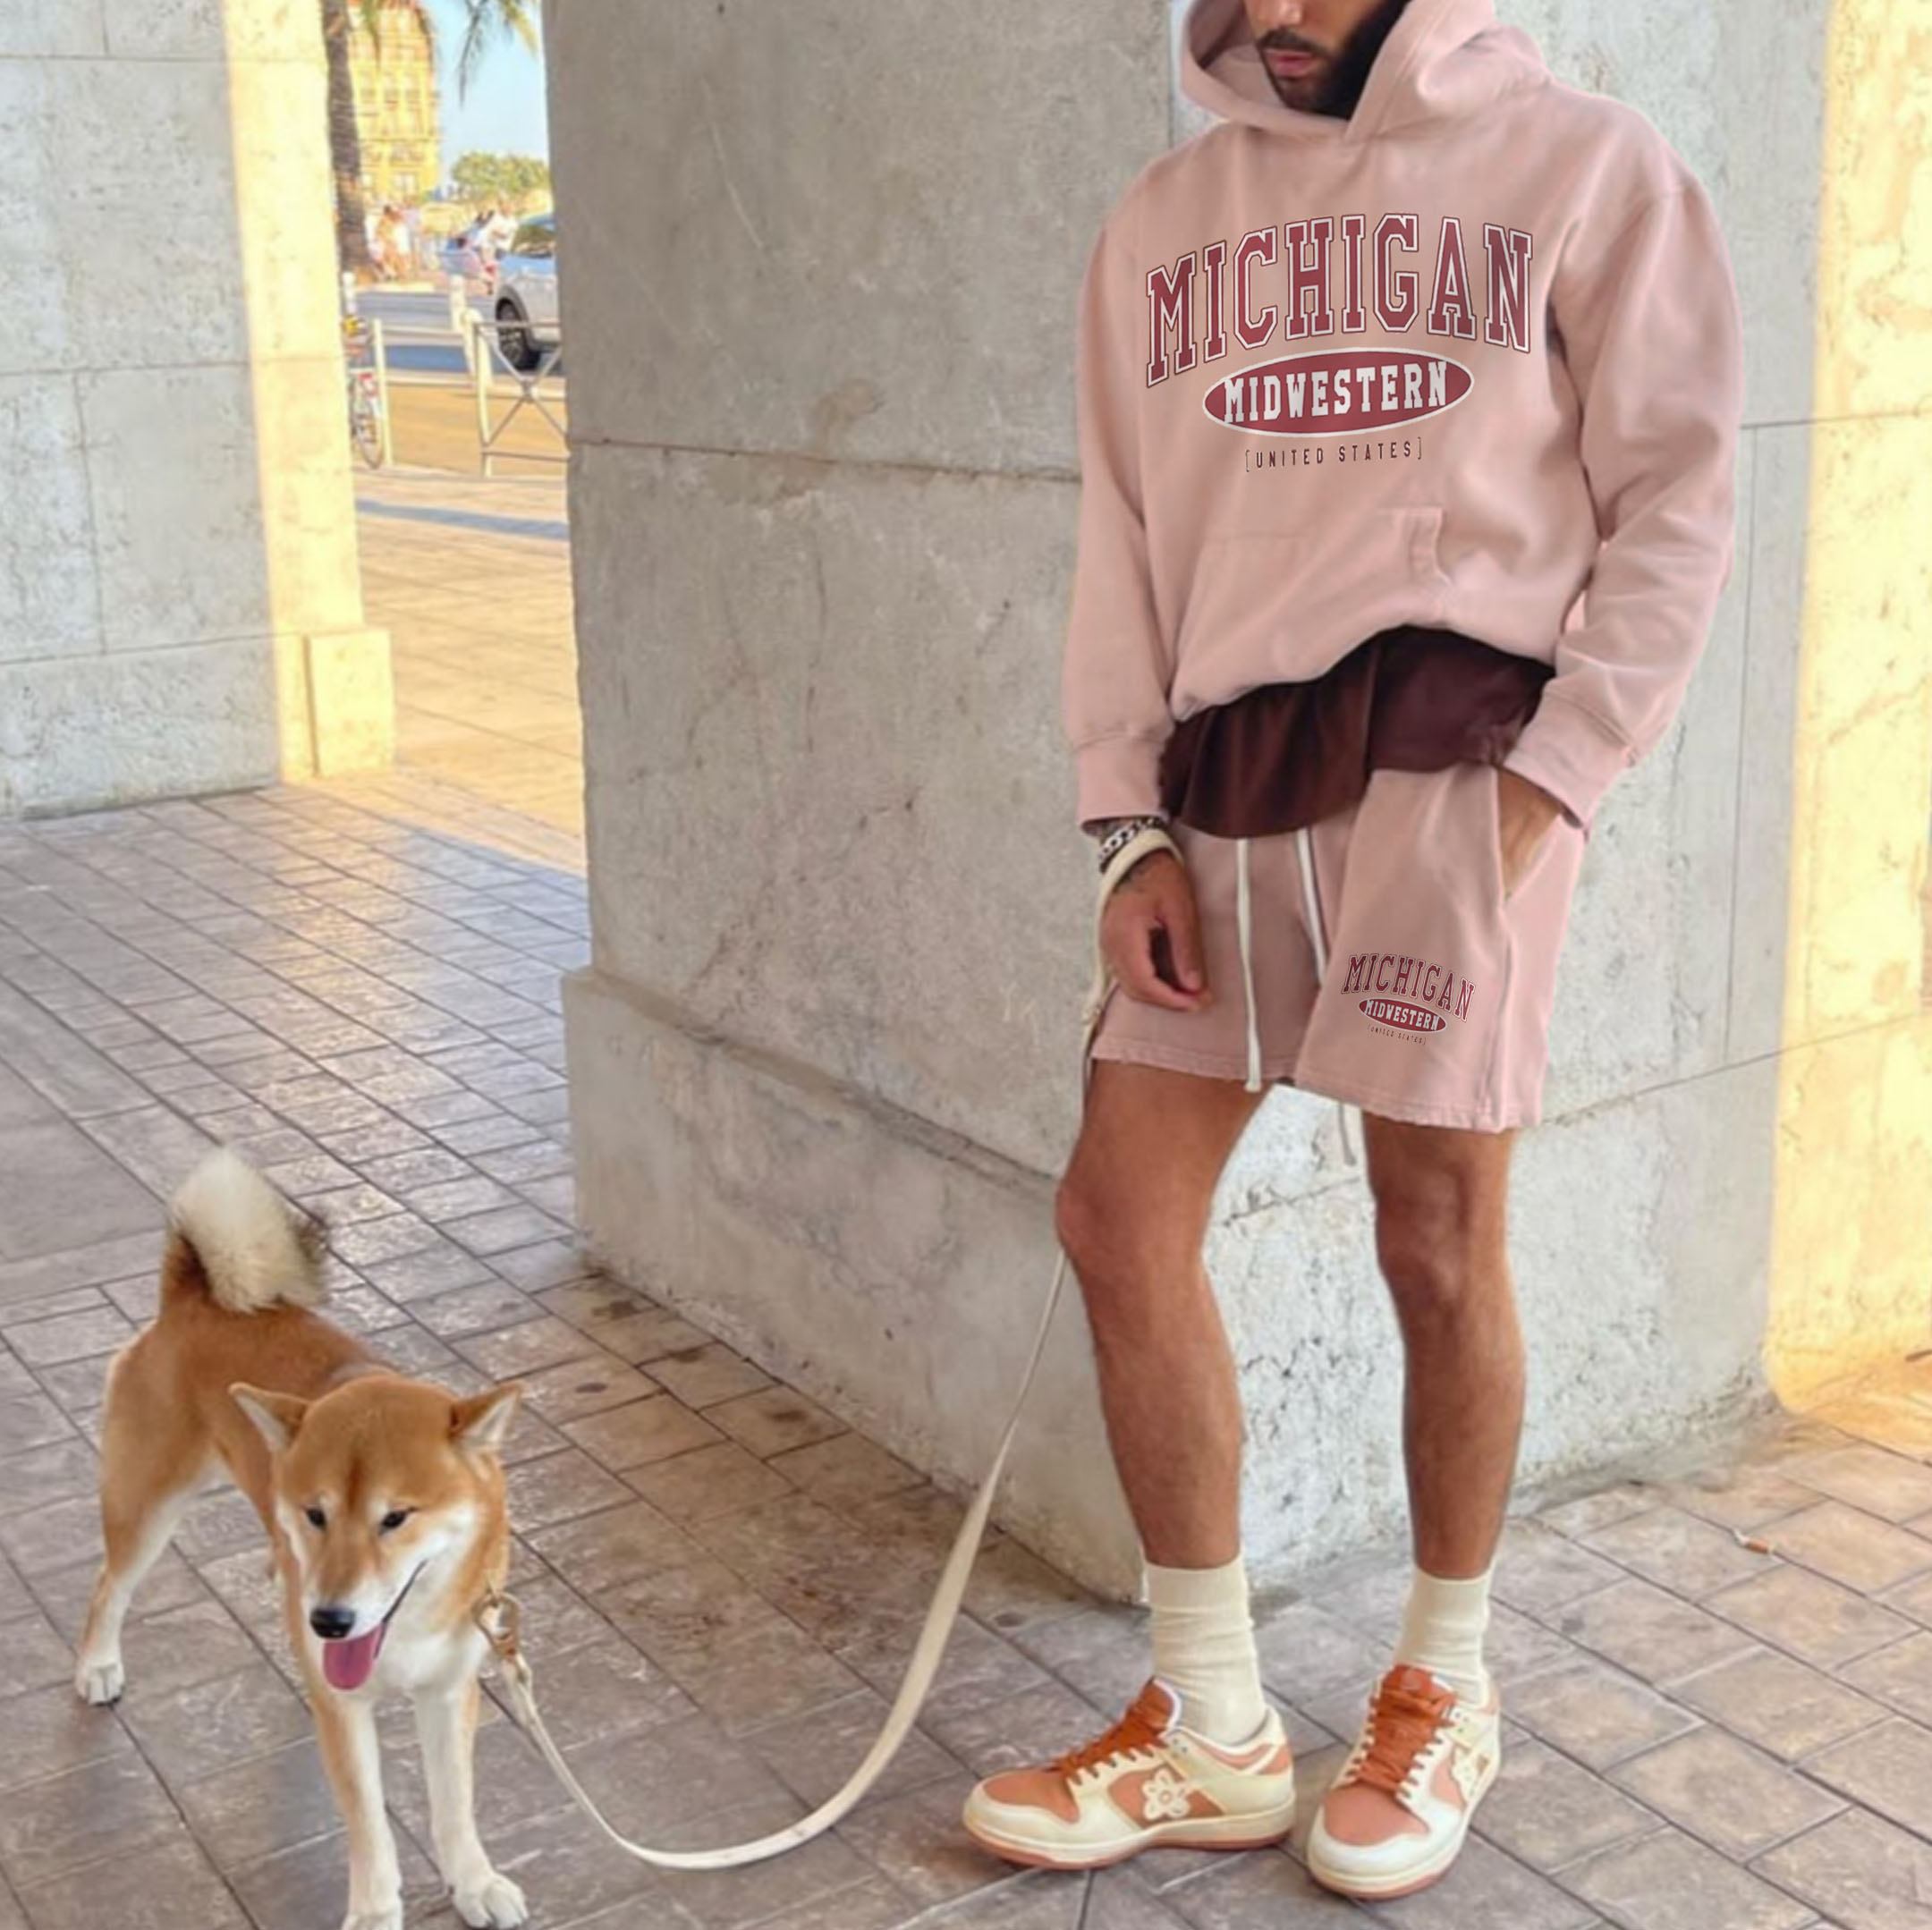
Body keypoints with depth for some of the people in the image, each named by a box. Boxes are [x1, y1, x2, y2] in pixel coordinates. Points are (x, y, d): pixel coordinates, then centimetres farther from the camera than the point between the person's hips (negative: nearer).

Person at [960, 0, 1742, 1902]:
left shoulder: (1584, 166, 3)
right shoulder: (1161, 218, 14)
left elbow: (1674, 506, 0)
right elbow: (1121, 545, 11)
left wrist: (1547, 783, -10)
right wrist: (1135, 832, 2)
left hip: (1451, 758, -4)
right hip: (1227, 773, 5)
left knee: (1435, 1242, 1)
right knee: (1117, 1216, 0)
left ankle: (1443, 1696, 24)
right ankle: (1212, 1729, 15)